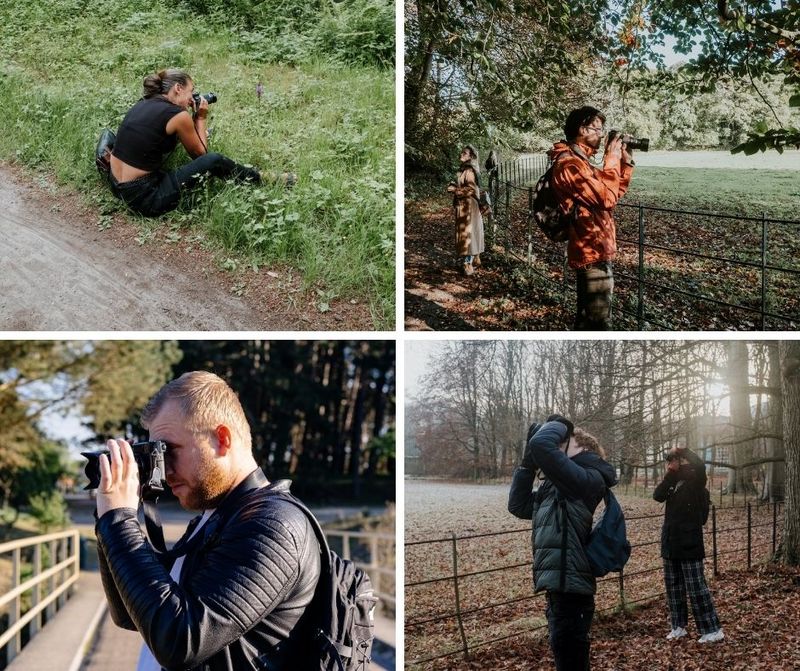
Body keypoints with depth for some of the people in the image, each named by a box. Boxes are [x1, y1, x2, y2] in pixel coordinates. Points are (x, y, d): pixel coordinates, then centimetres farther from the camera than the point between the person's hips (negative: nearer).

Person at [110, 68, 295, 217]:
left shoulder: (143, 103, 8)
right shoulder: (179, 115, -13)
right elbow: (201, 153, 3)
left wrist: (196, 126, 22)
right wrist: (201, 118, 12)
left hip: (118, 187, 7)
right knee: (214, 161, -1)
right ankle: (264, 180, 17)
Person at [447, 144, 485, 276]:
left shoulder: (469, 171, -17)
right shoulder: (463, 169, 11)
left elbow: (471, 190, -22)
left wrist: (455, 190, -18)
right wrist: (454, 186, 7)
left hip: (468, 207, -10)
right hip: (463, 206, 10)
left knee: (466, 232, -7)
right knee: (469, 232, 14)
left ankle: (468, 263, -5)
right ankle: (475, 259, 21)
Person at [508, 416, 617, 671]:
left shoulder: (588, 479, -13)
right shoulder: (558, 488, 16)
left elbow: (542, 446, -27)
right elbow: (518, 505, 21)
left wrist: (559, 426, -5)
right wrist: (528, 461, 14)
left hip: (570, 590, -10)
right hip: (560, 589, 10)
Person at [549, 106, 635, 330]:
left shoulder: (580, 161, 16)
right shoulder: (570, 164, -18)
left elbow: (615, 193, 20)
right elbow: (607, 198, -25)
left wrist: (626, 162, 9)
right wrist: (612, 159, -15)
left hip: (596, 250, 11)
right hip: (592, 252, -11)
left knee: (588, 317, 18)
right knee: (598, 322, -9)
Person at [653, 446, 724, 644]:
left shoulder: (695, 481, -8)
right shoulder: (672, 484, 9)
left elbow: (700, 465, -28)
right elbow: (657, 495, -7)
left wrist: (682, 451, -14)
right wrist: (670, 474, -12)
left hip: (689, 543, -7)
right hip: (670, 543, 7)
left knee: (696, 587, -6)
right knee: (673, 586, 12)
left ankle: (713, 629, -1)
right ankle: (679, 626, 22)